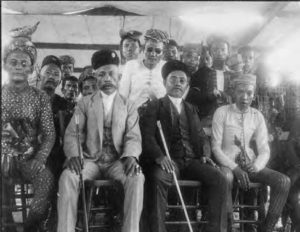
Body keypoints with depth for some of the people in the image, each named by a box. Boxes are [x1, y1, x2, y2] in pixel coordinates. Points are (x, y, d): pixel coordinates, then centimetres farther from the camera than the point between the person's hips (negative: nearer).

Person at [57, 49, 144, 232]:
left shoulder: (129, 106, 13)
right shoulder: (85, 103, 14)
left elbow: (133, 137, 2)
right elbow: (72, 134, 4)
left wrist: (130, 156, -21)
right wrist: (73, 154, -18)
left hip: (118, 161, 0)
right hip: (90, 160, 1)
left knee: (137, 177, -32)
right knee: (67, 176, -30)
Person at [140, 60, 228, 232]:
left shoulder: (191, 110, 26)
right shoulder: (154, 106, 10)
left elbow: (202, 137, 20)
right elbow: (147, 136, -3)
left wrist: (205, 155, -2)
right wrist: (159, 156, -22)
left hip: (191, 160, 4)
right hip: (168, 161, -4)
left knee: (219, 178, -20)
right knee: (158, 178, -36)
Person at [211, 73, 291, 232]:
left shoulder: (257, 116, 6)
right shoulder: (222, 112, -4)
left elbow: (264, 150, 4)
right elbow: (216, 147, -7)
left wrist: (256, 167, -18)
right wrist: (235, 168, -20)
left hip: (250, 163, 4)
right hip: (227, 162, -4)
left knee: (283, 181, -19)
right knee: (225, 178, -39)